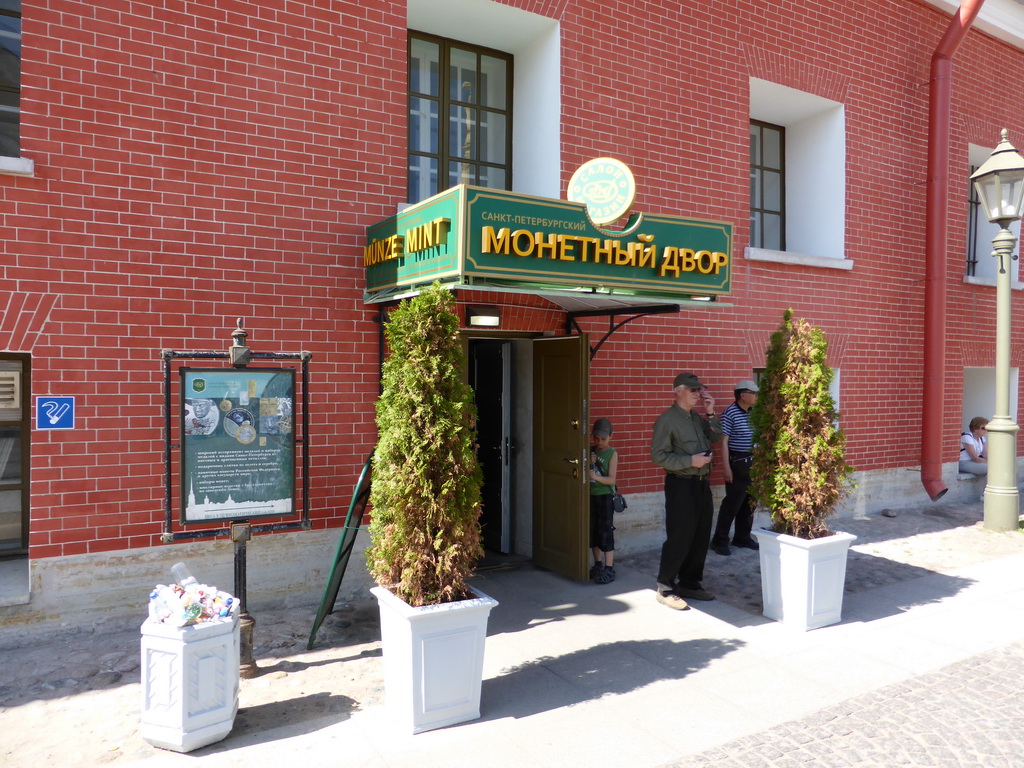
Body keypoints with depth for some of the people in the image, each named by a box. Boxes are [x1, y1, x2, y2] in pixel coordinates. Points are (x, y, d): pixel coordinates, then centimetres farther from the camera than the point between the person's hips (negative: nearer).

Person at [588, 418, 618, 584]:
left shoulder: (612, 453, -7)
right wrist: (589, 463, -10)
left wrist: (596, 477, -29)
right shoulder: (590, 451, 7)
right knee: (592, 530, 11)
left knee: (605, 531, -6)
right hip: (590, 495, 6)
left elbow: (611, 479, -13)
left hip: (605, 496, -5)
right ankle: (598, 564, 24)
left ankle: (609, 568, -1)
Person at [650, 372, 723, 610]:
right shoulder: (667, 420, -11)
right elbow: (658, 456, -16)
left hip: (701, 483, 8)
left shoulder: (697, 417, 13)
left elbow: (717, 438, 13)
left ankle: (690, 583, 27)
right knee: (679, 538, -4)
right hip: (681, 485, -8)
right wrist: (690, 461, -19)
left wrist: (710, 414, 2)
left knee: (701, 536, 13)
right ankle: (665, 589, 9)